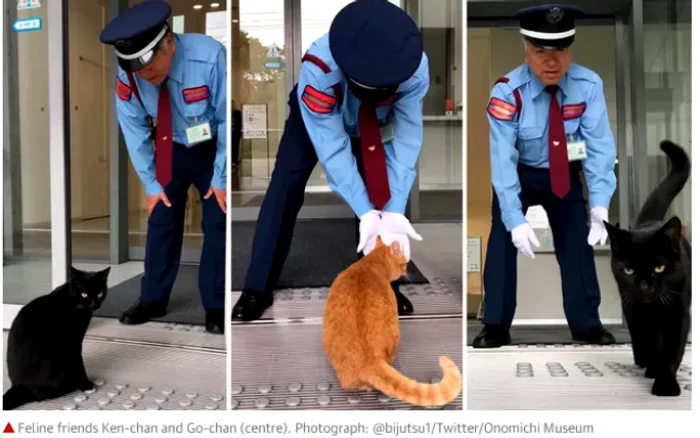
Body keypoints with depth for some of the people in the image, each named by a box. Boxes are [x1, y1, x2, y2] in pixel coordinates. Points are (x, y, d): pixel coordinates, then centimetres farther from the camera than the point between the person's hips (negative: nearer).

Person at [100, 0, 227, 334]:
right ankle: (153, 300, 18)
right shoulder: (128, 76, -24)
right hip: (170, 150, 3)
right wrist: (151, 183, -6)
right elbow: (135, 132, -9)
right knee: (161, 221, 4)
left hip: (213, 148, -2)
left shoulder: (209, 58, -35)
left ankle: (215, 307, 10)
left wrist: (221, 178, -17)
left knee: (216, 224, -3)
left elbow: (227, 120, -23)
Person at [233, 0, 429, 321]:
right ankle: (258, 289, -4)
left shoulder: (415, 69, -38)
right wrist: (366, 214, -44)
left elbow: (406, 141, -32)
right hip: (316, 116, -2)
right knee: (286, 184, -14)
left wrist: (394, 212, -39)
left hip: (376, 123, 3)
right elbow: (332, 149, -40)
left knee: (391, 186, -8)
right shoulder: (318, 69, -45)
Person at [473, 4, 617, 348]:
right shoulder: (508, 92, -28)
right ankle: (496, 327, -5)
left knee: (578, 241, -3)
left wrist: (599, 206, -37)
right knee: (503, 237, -15)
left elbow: (600, 146, -24)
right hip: (519, 174, -2)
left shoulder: (588, 86, -22)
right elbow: (502, 159, -31)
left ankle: (586, 324, 13)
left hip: (566, 176, 2)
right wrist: (516, 219, -39)